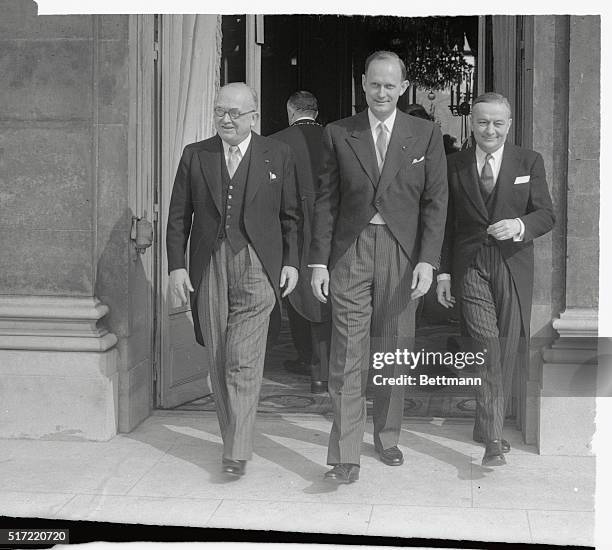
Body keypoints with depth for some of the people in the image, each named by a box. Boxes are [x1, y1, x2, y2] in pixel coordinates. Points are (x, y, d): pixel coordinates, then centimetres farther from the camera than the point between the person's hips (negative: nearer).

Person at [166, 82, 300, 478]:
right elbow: (179, 217, 9)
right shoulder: (195, 156, 10)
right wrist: (177, 265, 1)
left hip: (256, 267, -3)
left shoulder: (278, 156, 6)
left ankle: (238, 451, -6)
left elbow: (291, 216, 8)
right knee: (219, 362, 7)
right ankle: (232, 436, 22)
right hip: (209, 267, 3)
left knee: (244, 362, -9)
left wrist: (291, 262, 1)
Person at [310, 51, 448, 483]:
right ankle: (345, 455, 0)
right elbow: (326, 201, 5)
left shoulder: (426, 135, 5)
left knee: (394, 352, 10)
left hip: (402, 253, 1)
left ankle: (388, 437, 28)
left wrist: (427, 260, -7)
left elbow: (435, 201, 3)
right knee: (348, 354, -4)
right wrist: (319, 261, -1)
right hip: (350, 252, 0)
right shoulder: (338, 134, 5)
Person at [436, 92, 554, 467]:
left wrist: (519, 225, -21)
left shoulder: (529, 162, 5)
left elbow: (547, 215, 0)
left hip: (513, 266, 1)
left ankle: (488, 428, 23)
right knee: (487, 349, -13)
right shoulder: (455, 165, 7)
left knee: (507, 352, 6)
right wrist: (443, 271, 6)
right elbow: (447, 222, 10)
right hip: (471, 266, -1)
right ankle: (493, 440, -13)